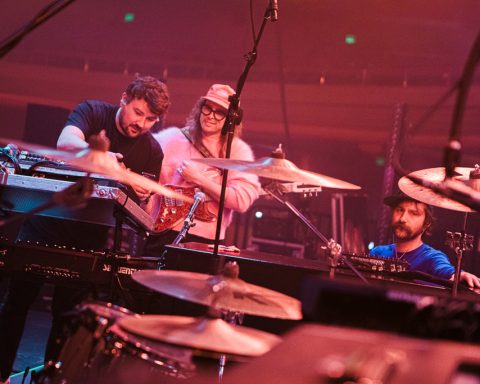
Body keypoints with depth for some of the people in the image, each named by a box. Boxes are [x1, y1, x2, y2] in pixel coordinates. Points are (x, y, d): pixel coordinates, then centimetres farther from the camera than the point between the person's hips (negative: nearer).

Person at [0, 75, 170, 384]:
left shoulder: (152, 152, -2)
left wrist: (141, 195, -22)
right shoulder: (93, 112, -7)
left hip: (90, 239, 1)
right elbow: (65, 142, -29)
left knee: (68, 315, 7)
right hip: (46, 223, -1)